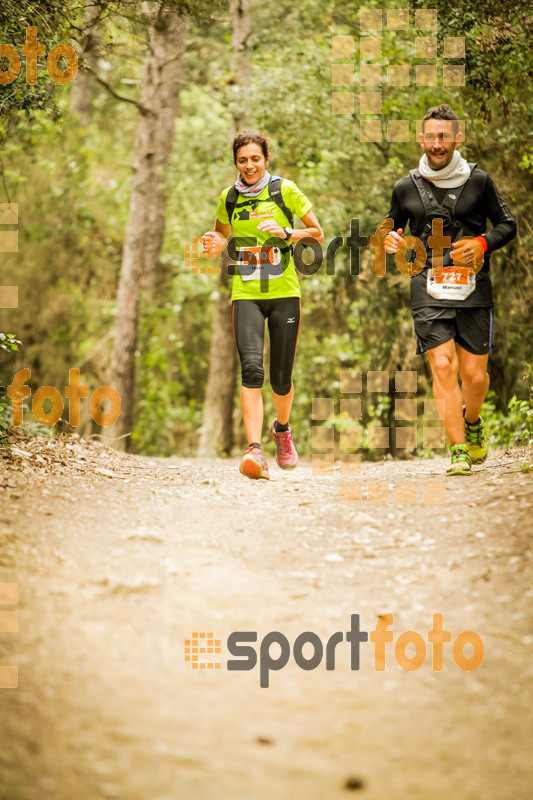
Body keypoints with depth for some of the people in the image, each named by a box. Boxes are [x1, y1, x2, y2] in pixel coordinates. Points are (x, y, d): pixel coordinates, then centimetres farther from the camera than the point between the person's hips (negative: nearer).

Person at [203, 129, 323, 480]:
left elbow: (318, 234, 4)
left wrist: (286, 233, -14)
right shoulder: (229, 198, 7)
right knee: (251, 367, -20)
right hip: (246, 293, 1)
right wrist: (214, 244, 1)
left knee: (281, 378, 3)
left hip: (285, 293, -1)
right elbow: (222, 233, 25)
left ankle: (282, 429, 36)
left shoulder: (285, 190, 0)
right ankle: (255, 449, -27)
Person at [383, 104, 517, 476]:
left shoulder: (479, 181, 4)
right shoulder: (406, 188, 7)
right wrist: (392, 241, -4)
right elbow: (392, 227, 20)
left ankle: (472, 423, 34)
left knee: (474, 375, 1)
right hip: (429, 292, 0)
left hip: (473, 291, 0)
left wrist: (482, 243, -8)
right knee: (443, 366, -14)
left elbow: (508, 225, 12)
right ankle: (459, 451, -8)